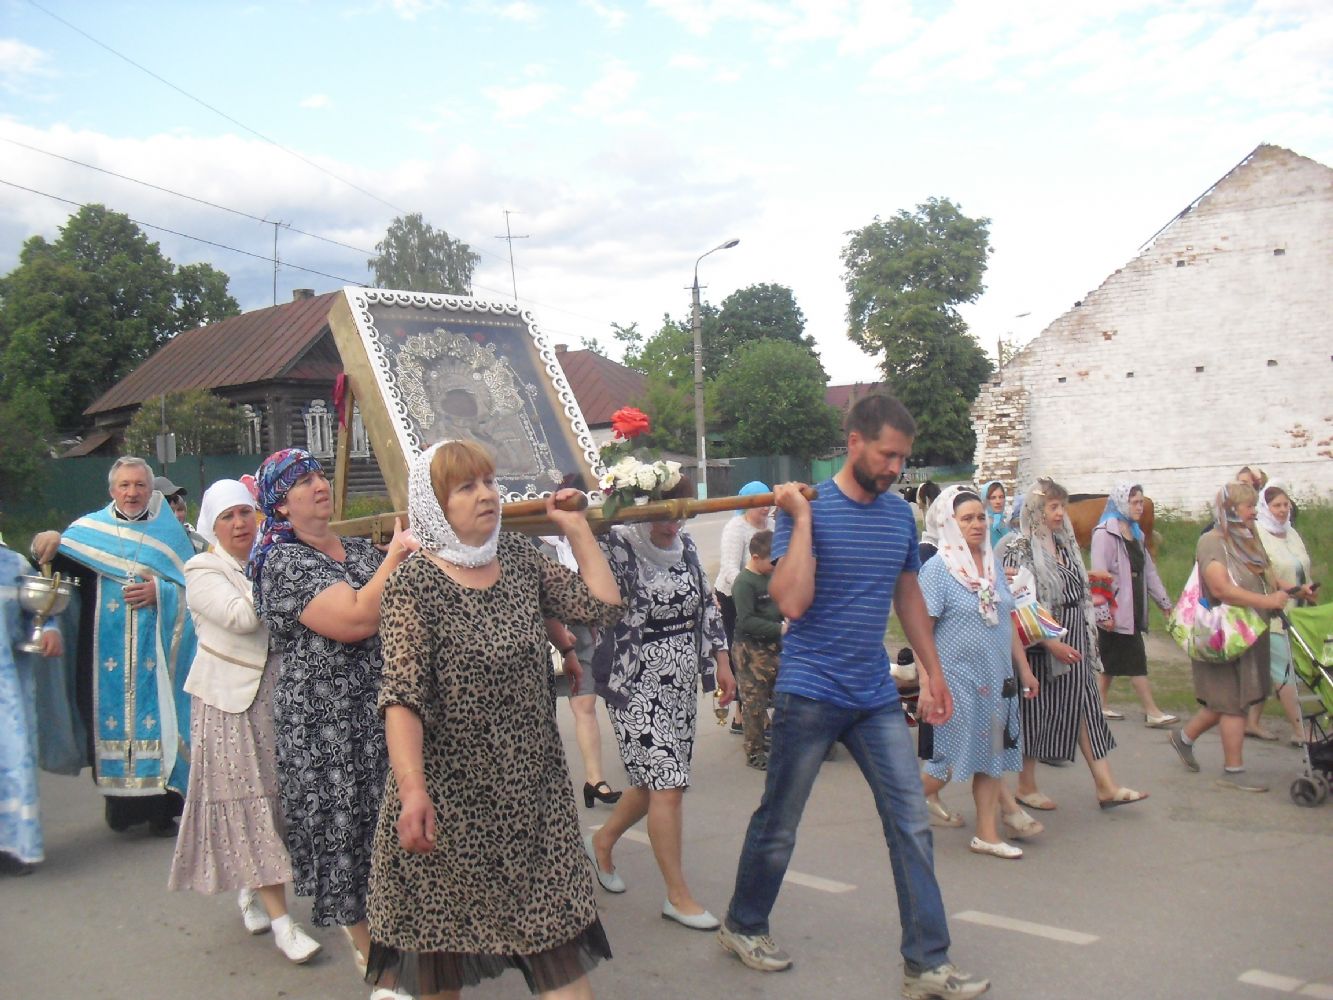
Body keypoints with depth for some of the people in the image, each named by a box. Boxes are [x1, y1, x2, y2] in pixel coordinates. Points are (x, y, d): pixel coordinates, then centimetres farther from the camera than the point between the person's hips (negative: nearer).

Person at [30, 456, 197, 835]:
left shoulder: (169, 532, 8)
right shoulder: (90, 528, 10)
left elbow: (191, 588, 3)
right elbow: (57, 563, -2)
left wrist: (159, 592, -14)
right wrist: (46, 544, -22)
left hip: (154, 657, -1)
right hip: (107, 658, 1)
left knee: (155, 719, -3)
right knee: (111, 718, 1)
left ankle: (159, 805, 3)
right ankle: (119, 800, 13)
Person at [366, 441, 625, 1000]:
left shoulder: (520, 559, 6)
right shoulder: (414, 584, -12)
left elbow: (603, 607, 4)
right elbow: (402, 695, -20)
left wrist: (577, 528, 7)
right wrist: (411, 787, -31)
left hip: (534, 782, 5)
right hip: (452, 791, -4)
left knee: (558, 932, 5)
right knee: (442, 941, 11)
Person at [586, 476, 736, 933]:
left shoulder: (685, 546, 7)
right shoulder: (615, 548, -12)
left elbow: (707, 606, 15)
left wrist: (721, 661, 12)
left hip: (682, 683, 7)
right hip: (637, 686, -7)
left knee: (657, 781, 15)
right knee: (668, 786, -6)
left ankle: (603, 841, 41)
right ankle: (678, 896, 7)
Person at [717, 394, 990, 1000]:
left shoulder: (900, 514, 6)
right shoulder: (810, 510, -11)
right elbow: (792, 603, -23)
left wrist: (933, 670, 19)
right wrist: (802, 519, -22)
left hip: (876, 698, 5)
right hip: (810, 694, -5)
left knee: (912, 826, 2)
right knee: (778, 828, 10)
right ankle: (742, 927, 33)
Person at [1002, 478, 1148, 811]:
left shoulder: (1063, 544, 10)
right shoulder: (1021, 551, -13)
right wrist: (1052, 643, -20)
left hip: (1074, 640, 7)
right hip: (1042, 643, -7)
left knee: (1086, 706, 5)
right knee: (1038, 712, 3)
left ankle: (1106, 785, 8)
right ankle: (1026, 786, 17)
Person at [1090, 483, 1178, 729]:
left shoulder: (1136, 534, 16)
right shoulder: (1105, 533, -12)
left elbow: (1149, 571, 18)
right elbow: (1099, 575, -17)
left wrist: (1165, 602, 16)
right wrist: (1103, 612, -21)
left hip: (1133, 608, 8)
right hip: (1115, 609, -8)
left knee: (1111, 661, 13)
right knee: (1136, 661, -6)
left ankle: (1100, 706, 20)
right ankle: (1153, 713, -2)